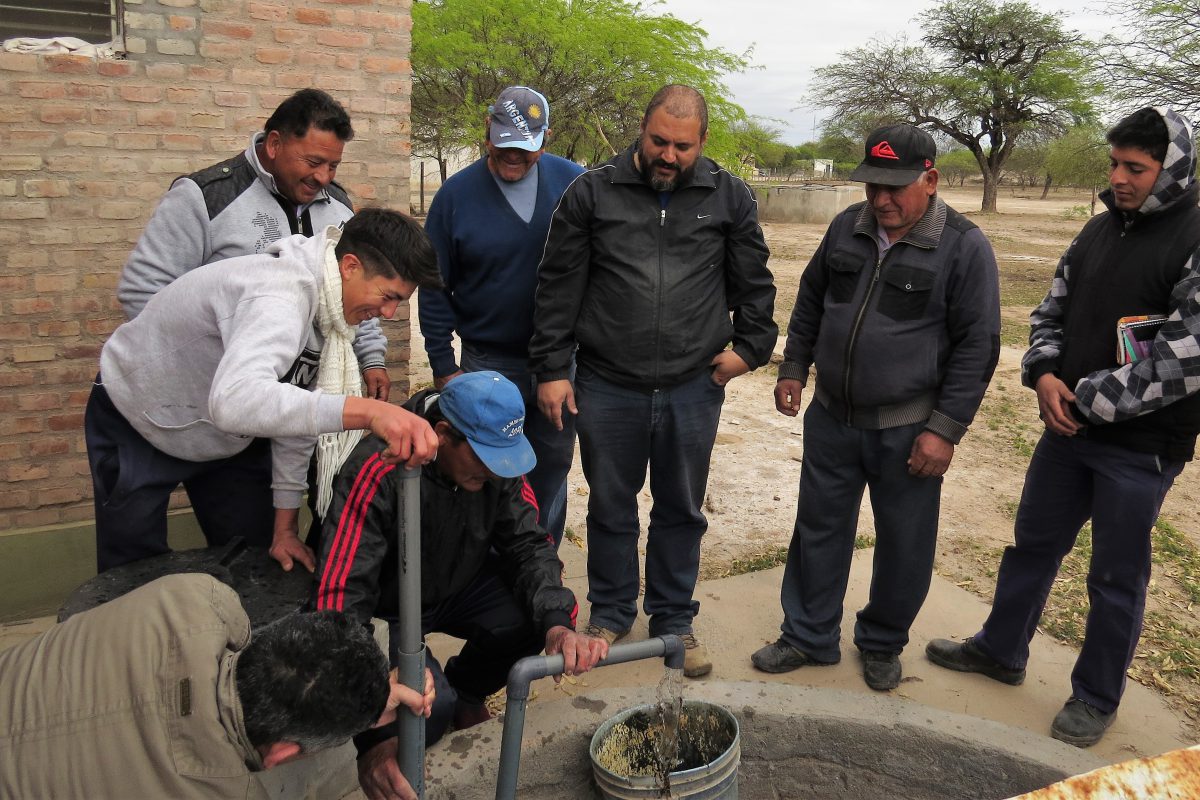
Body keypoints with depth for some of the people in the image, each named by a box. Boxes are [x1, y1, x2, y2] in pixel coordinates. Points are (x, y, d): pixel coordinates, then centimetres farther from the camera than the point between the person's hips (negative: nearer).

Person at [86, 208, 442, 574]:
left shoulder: (332, 306, -11)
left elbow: (297, 409, -3)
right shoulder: (282, 294, -38)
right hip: (139, 425, -7)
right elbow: (234, 402, -57)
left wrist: (285, 525, -2)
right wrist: (368, 410, -66)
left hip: (221, 437, 7)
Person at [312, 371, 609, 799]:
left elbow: (528, 545, -14)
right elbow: (341, 598, -36)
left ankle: (465, 690, 8)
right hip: (388, 610, -5)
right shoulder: (378, 472, -33)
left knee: (545, 612, -21)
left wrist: (558, 623, -36)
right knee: (430, 709, -29)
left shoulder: (497, 459, -16)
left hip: (460, 585, 5)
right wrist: (371, 737, -41)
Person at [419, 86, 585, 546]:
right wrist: (444, 368, -2)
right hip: (488, 364, -1)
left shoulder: (575, 184, -3)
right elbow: (434, 289, 0)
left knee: (552, 469, 15)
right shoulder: (457, 194, -4)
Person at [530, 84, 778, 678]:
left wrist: (750, 348, 3)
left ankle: (674, 619, 32)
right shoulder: (592, 192, -1)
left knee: (681, 510, 13)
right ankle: (611, 612, 34)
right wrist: (551, 370, -1)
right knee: (610, 507, 13)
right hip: (607, 386, 0)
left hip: (694, 387, 1)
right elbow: (558, 286, 1)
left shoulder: (730, 198, 3)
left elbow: (753, 284, 12)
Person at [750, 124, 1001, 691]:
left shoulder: (964, 247, -11)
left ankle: (883, 644, 33)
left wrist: (945, 429, -14)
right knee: (819, 530, 13)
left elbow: (977, 346, -11)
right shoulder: (847, 227, 3)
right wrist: (794, 369, 10)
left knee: (903, 546, 10)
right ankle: (809, 637, 30)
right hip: (831, 417, 4)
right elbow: (810, 303, 15)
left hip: (907, 430, -4)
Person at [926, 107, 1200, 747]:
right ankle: (1001, 650, 38)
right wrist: (1044, 374, -7)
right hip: (1068, 428, 6)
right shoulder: (1100, 230, 6)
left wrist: (1090, 401, -19)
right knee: (1033, 544, 19)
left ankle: (1096, 697, 29)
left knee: (1117, 578, 10)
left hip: (1142, 445, -6)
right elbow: (1051, 311, 12)